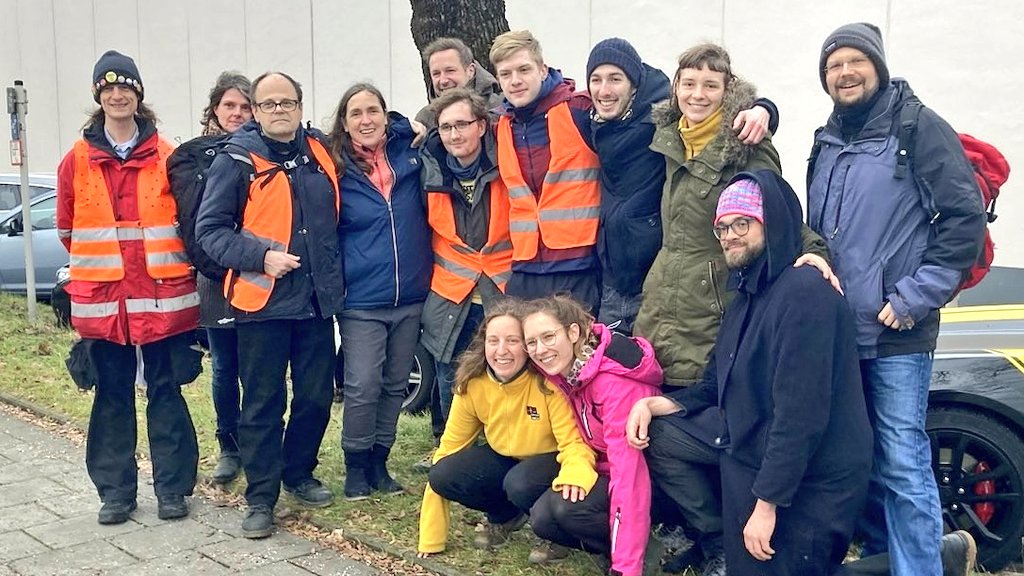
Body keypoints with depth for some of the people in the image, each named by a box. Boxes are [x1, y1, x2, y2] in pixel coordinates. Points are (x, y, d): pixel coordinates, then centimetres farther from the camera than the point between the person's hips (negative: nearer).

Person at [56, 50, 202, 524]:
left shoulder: (167, 157, 2)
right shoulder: (77, 161, 5)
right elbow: (68, 230, 13)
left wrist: (167, 265, 2)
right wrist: (94, 264, 12)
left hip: (163, 294, -1)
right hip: (101, 297, 1)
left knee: (166, 392, 5)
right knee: (112, 395, 9)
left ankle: (173, 488, 16)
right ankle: (115, 490, 20)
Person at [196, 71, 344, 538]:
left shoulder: (319, 152, 9)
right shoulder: (236, 161, -6)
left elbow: (333, 218, 24)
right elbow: (210, 229, -9)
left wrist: (334, 274, 12)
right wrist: (261, 255, -20)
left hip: (317, 300, 5)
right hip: (262, 303, -5)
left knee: (316, 396, 12)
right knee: (263, 403, 1)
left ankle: (299, 474, 32)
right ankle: (261, 497, 13)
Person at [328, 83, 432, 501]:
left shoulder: (410, 152, 2)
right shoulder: (337, 170, -2)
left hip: (410, 298, 3)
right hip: (362, 302, -3)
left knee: (395, 386, 12)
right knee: (362, 388, -5)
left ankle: (379, 461, 27)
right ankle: (356, 466, 14)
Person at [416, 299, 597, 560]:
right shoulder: (472, 384, -15)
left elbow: (574, 441, -26)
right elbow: (451, 446, -8)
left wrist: (575, 472, -55)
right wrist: (430, 539, -7)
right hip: (504, 458, 5)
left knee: (520, 484, -36)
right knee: (444, 476, -19)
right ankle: (505, 517, 10)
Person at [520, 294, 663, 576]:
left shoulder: (614, 380, -28)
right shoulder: (566, 371, -6)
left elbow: (628, 468, -32)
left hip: (649, 478, -7)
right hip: (603, 470, 7)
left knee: (568, 508, -27)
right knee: (542, 518, -15)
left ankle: (644, 552, -6)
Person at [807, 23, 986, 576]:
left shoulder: (920, 128, -5)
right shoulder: (827, 143, 15)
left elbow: (966, 219, -10)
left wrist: (914, 298, -14)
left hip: (896, 335, -6)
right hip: (836, 330, 7)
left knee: (903, 466, -7)